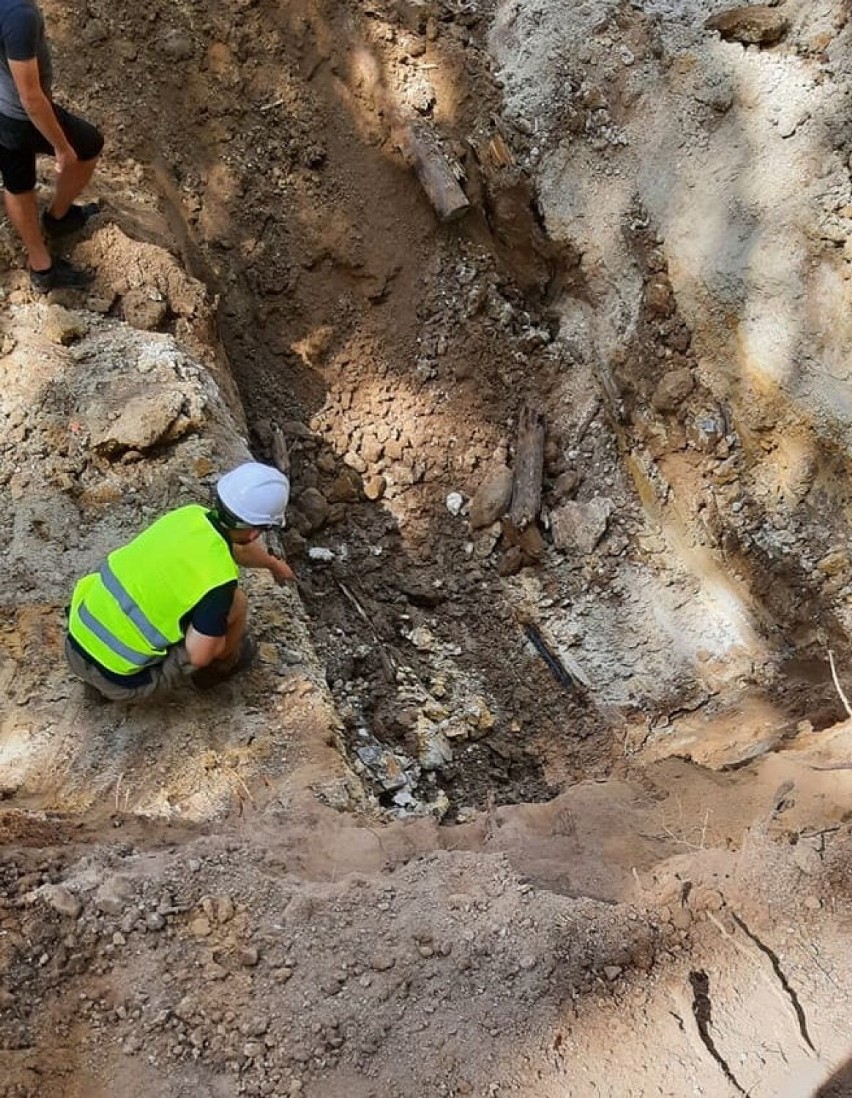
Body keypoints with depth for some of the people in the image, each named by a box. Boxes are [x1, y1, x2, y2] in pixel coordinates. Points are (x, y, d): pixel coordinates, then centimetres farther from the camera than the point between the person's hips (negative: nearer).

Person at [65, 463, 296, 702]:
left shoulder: (191, 514, 0)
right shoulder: (219, 579, -22)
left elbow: (238, 546, 22)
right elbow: (198, 655, -17)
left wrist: (273, 563, 42)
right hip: (119, 679, -6)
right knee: (235, 603, 1)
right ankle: (221, 666, 32)